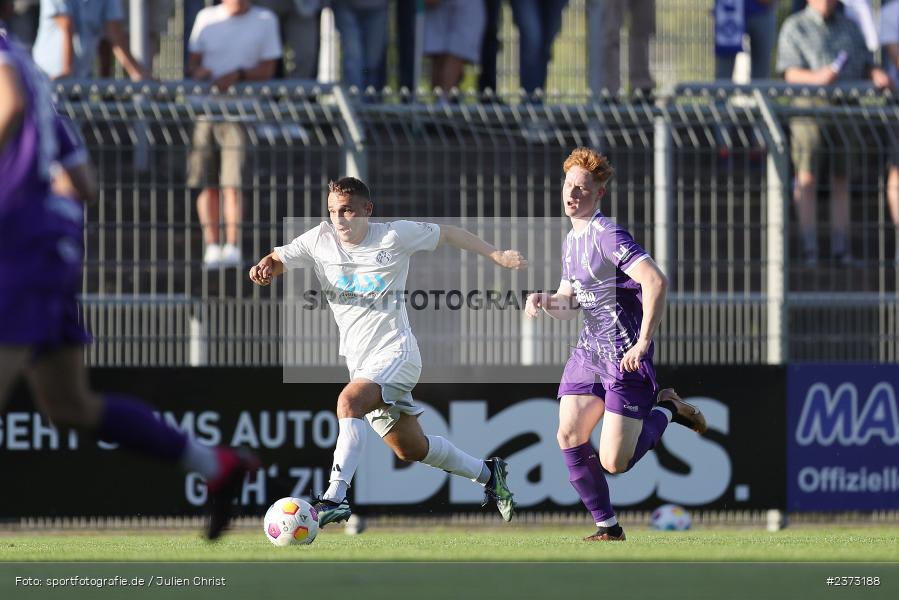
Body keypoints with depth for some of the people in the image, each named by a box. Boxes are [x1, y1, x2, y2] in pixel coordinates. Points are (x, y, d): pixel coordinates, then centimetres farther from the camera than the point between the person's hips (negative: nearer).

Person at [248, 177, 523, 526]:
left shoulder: (394, 235, -8)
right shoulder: (320, 240, 1)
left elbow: (447, 234, 6)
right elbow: (279, 259, 8)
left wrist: (495, 255, 7)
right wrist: (264, 269, -16)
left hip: (396, 352, -6)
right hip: (360, 361, 6)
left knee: (350, 401, -33)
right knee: (410, 449, 13)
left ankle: (335, 497, -39)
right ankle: (487, 473, 36)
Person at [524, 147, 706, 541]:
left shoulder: (606, 235, -17)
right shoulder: (571, 241, 13)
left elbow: (656, 281, -28)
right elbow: (569, 304, 23)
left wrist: (643, 343, -30)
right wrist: (544, 300, 0)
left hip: (624, 356, -9)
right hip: (589, 350, 9)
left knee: (613, 463, -10)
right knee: (569, 436, -4)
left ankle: (665, 411, 18)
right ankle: (607, 526, 8)